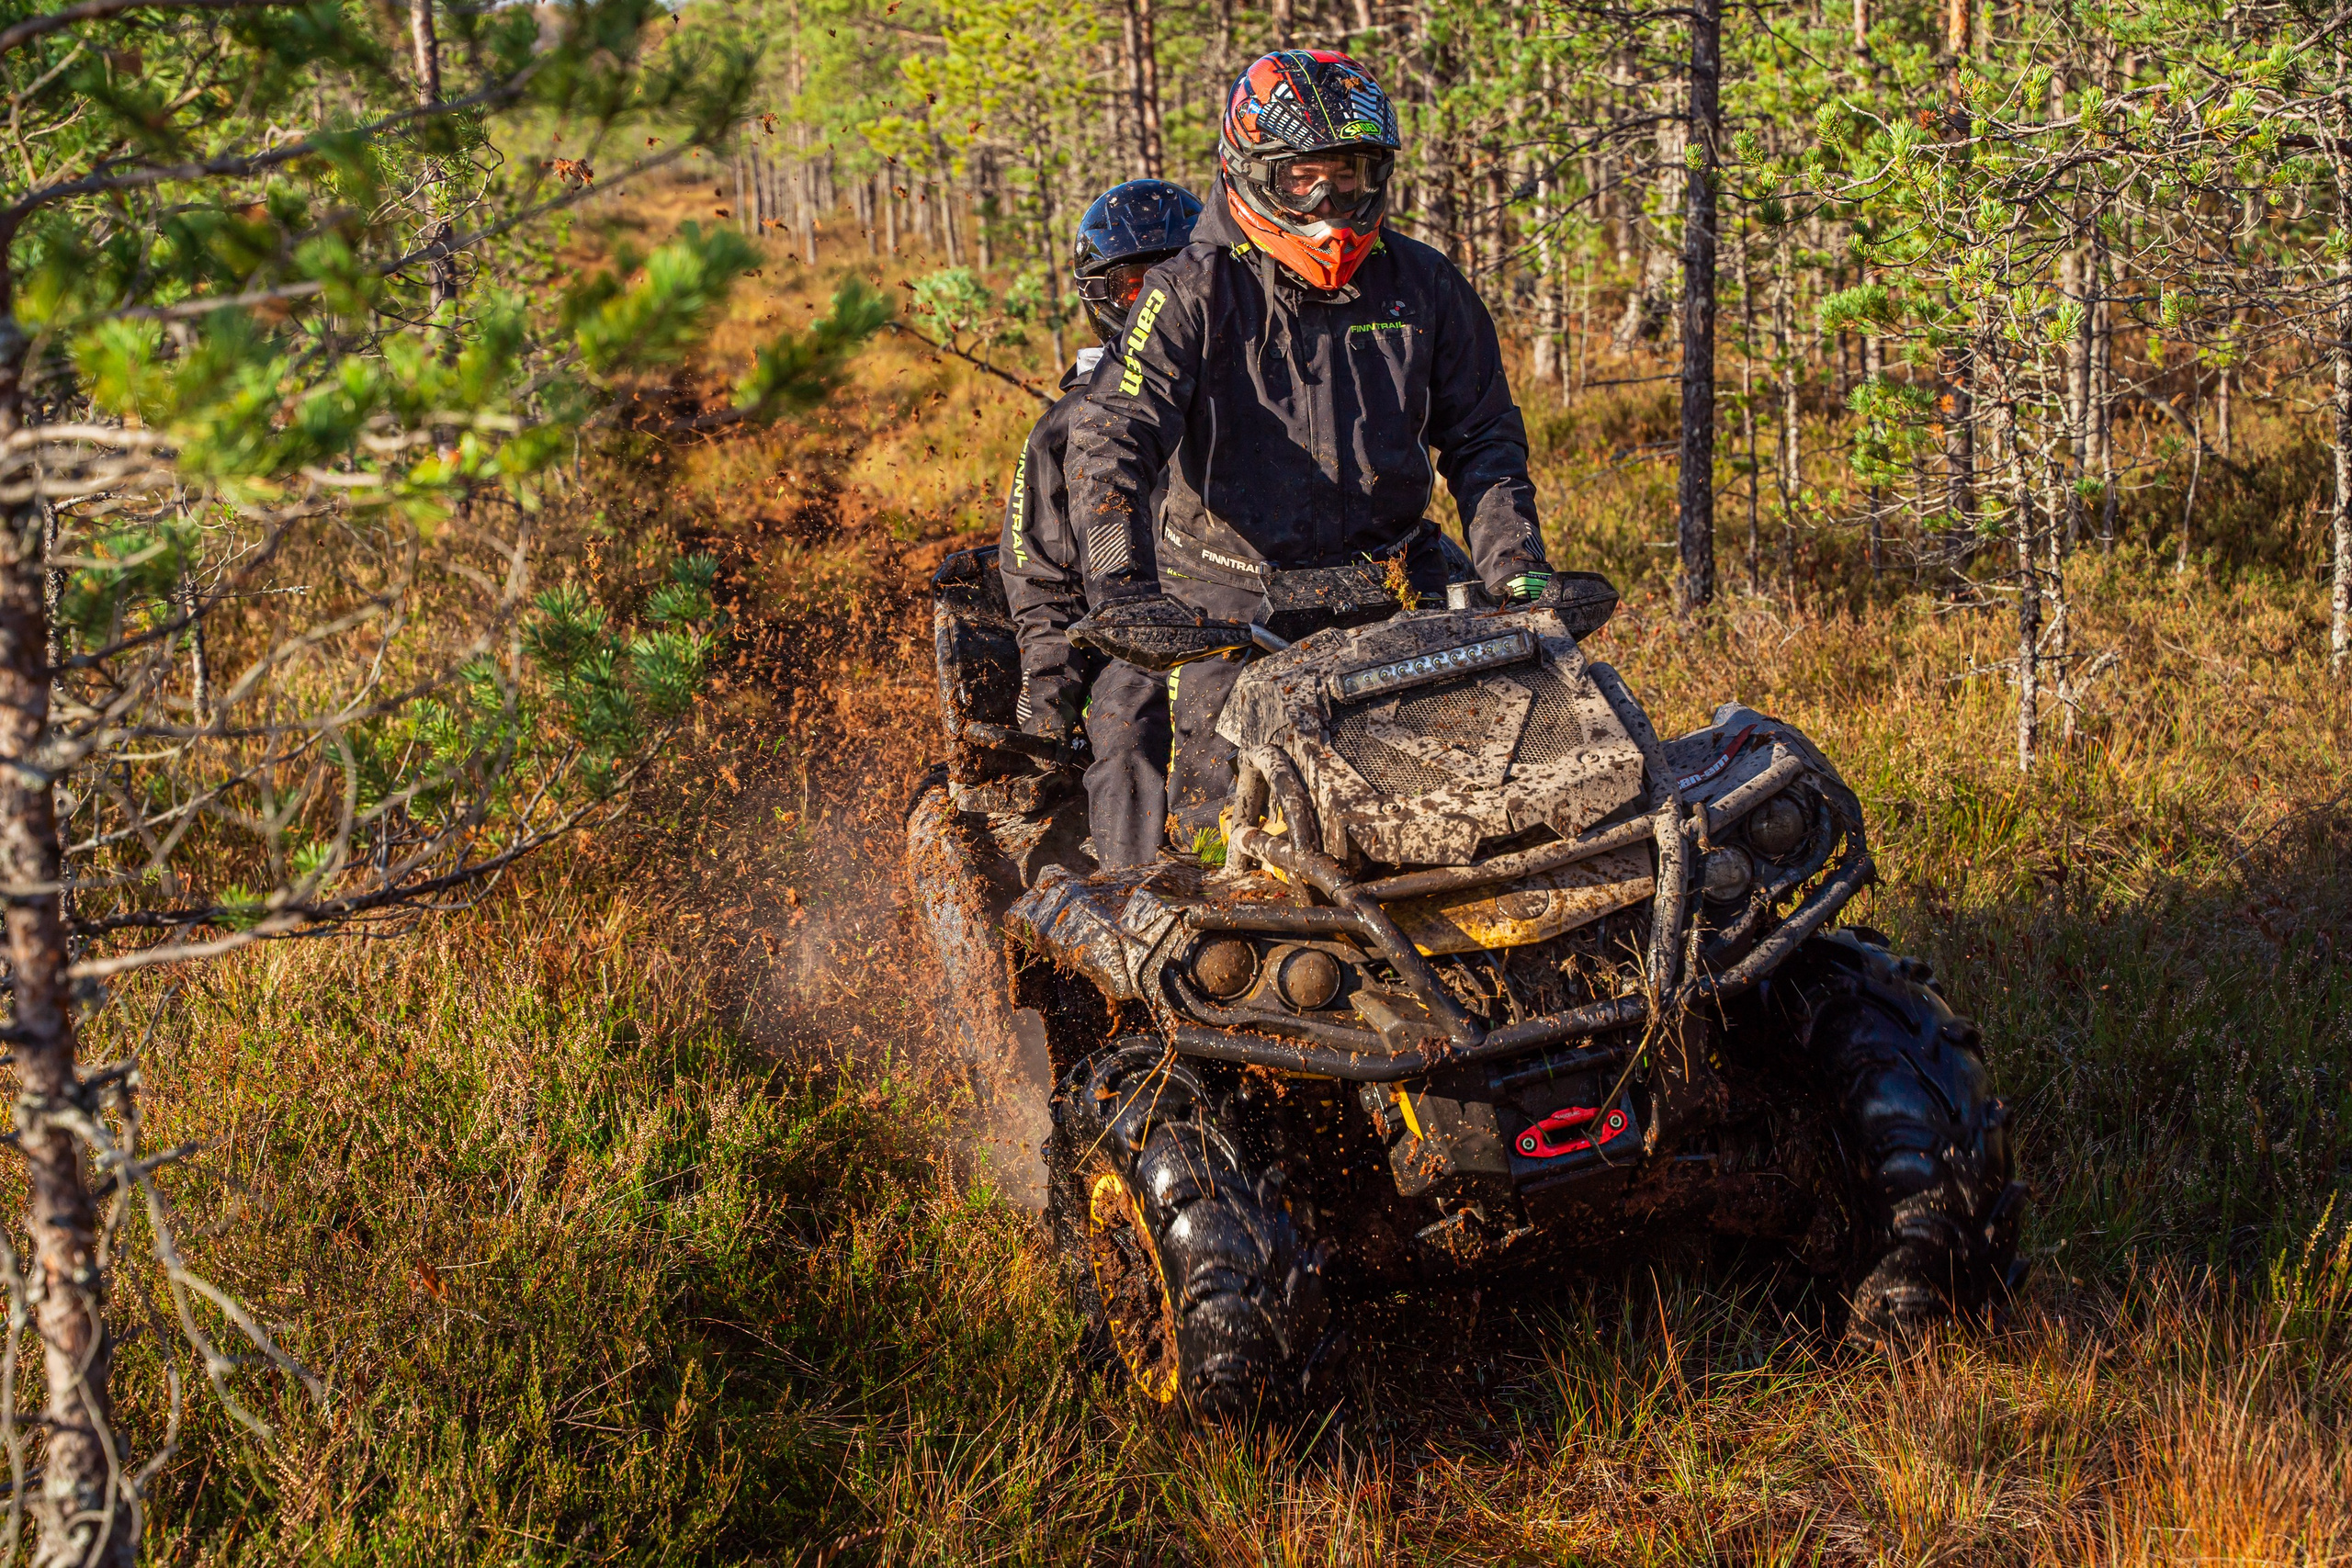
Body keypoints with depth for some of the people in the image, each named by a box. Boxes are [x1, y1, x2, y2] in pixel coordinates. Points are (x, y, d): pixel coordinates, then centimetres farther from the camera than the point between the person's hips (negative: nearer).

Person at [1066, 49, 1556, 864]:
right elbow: (1110, 441, -14)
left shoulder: (1422, 285, 6)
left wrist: (1516, 565, -2)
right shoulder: (1193, 292, -6)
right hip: (1234, 597, -3)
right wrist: (1121, 585, -29)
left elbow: (1482, 436, 13)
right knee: (1222, 823, -9)